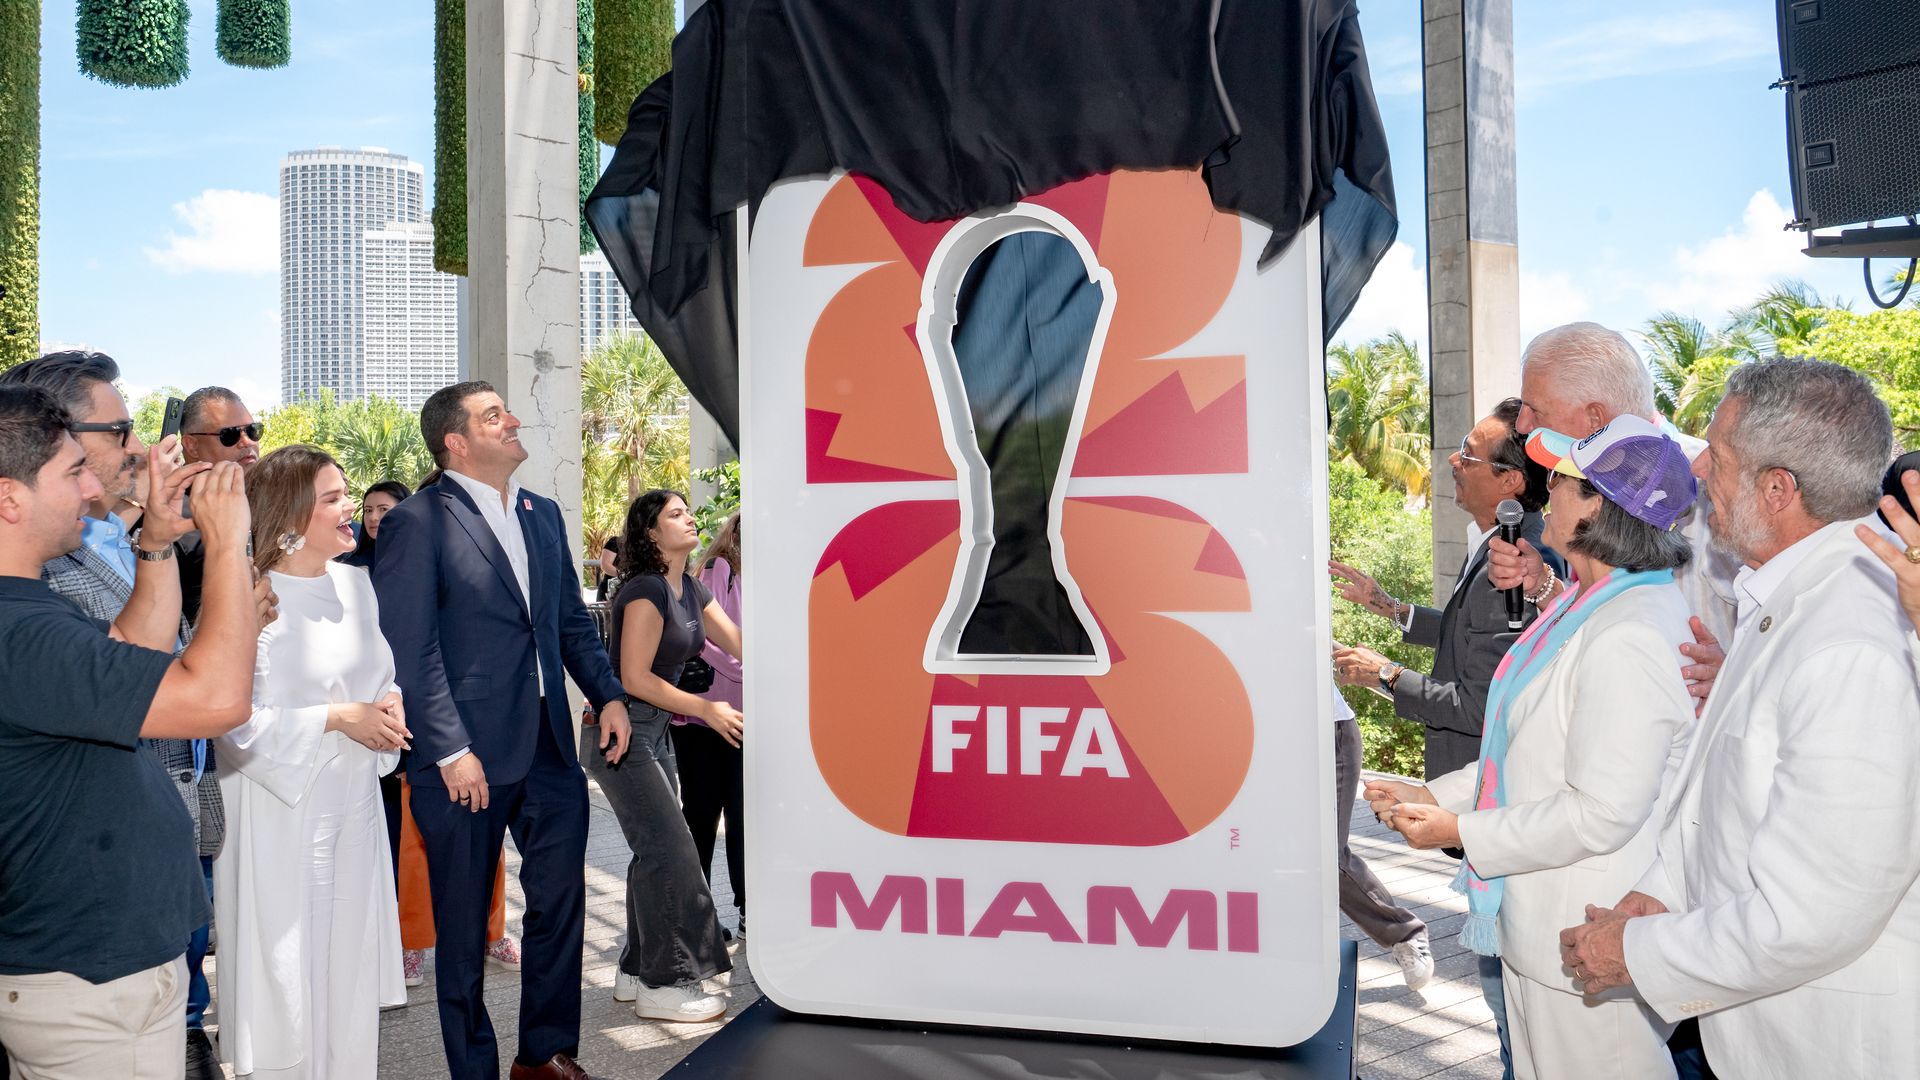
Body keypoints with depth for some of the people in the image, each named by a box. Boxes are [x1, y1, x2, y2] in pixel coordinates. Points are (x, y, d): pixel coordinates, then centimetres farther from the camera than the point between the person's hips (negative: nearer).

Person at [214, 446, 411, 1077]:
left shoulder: (355, 583, 6)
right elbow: (238, 722, -18)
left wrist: (388, 707, -3)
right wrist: (341, 718, -17)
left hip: (352, 800, 7)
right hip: (281, 807, -6)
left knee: (349, 953, 14)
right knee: (285, 961, 4)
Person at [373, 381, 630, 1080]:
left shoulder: (543, 514, 12)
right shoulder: (417, 523, -10)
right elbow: (411, 649, -14)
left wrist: (607, 694, 6)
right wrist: (451, 749, -17)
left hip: (550, 747, 6)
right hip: (466, 757, -6)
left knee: (562, 898, 12)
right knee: (464, 924, 9)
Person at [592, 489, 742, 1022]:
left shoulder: (691, 590, 11)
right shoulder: (645, 589, -16)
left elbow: (740, 644, 7)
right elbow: (635, 678, -19)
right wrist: (706, 709, -16)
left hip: (654, 733, 9)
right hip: (622, 731, -9)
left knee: (655, 852, 11)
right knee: (670, 851, -10)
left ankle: (637, 971, 22)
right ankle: (664, 985, -2)